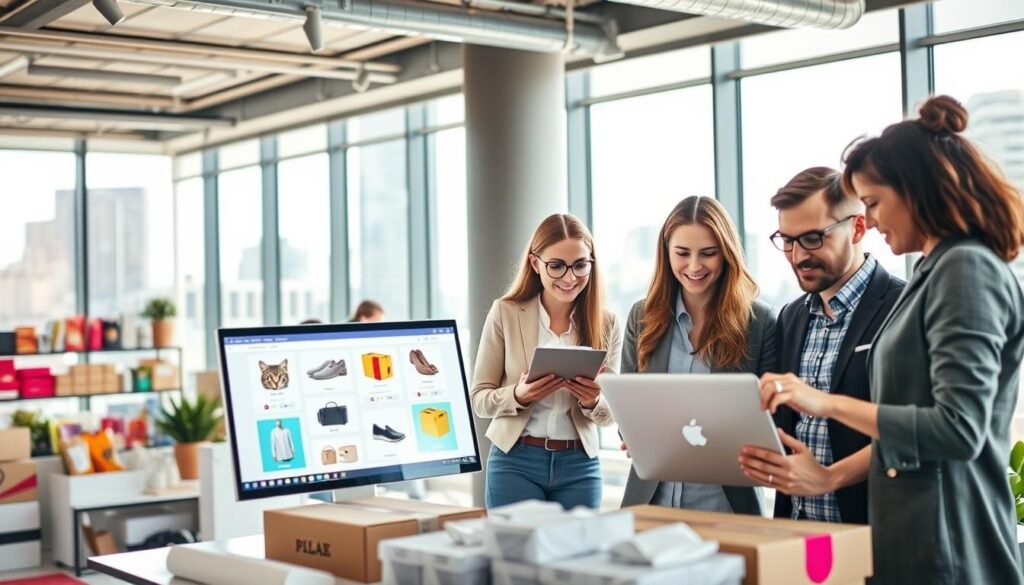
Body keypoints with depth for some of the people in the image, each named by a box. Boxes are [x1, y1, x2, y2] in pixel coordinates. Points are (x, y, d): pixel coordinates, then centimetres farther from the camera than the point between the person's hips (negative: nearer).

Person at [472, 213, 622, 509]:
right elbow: (480, 398, -2)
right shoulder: (505, 313, -4)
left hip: (580, 466, 2)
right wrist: (517, 395, -22)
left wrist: (593, 402, -18)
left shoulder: (607, 324, 1)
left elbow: (609, 414, 5)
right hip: (515, 462, -2)